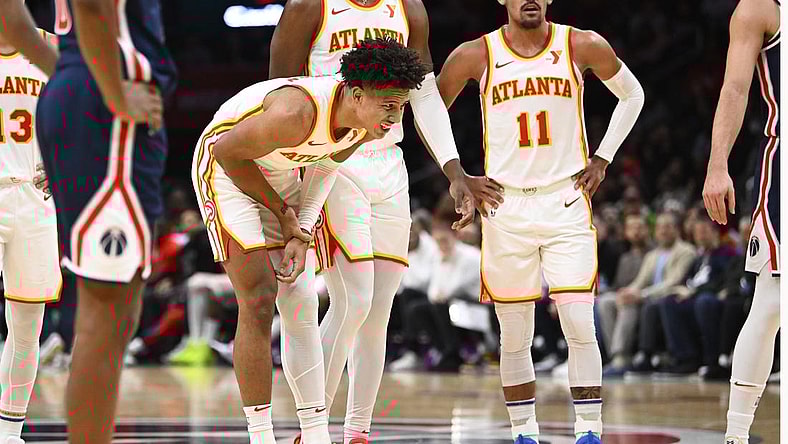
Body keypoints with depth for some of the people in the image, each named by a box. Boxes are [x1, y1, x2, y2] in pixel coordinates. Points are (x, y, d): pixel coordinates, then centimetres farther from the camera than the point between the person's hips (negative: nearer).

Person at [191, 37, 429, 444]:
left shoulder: (366, 120, -13)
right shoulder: (299, 112, -37)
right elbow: (227, 150, -24)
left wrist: (301, 235, -5)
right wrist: (283, 213, -14)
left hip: (279, 173, 8)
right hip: (226, 169, -8)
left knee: (301, 307, 4)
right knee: (258, 303, -14)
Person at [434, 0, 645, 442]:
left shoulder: (582, 46, -2)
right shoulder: (476, 56, -3)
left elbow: (632, 95, 16)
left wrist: (603, 158, 7)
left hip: (566, 202, 0)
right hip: (505, 207, 1)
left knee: (581, 327, -10)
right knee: (515, 338, 5)